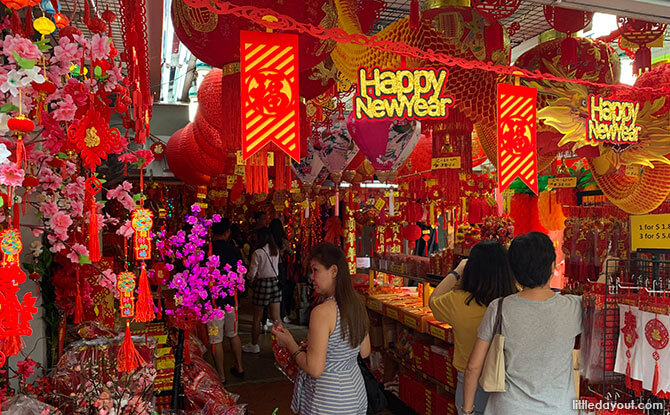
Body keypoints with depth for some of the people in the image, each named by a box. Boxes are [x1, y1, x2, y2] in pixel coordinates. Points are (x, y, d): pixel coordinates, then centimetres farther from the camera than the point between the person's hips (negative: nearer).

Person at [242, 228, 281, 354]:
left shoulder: (257, 253, -14)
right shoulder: (276, 251, 4)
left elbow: (252, 273, -12)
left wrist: (251, 280, 9)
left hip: (262, 284, -5)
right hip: (275, 282, 5)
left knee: (257, 318, 9)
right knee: (276, 316, 9)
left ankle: (254, 345, 21)